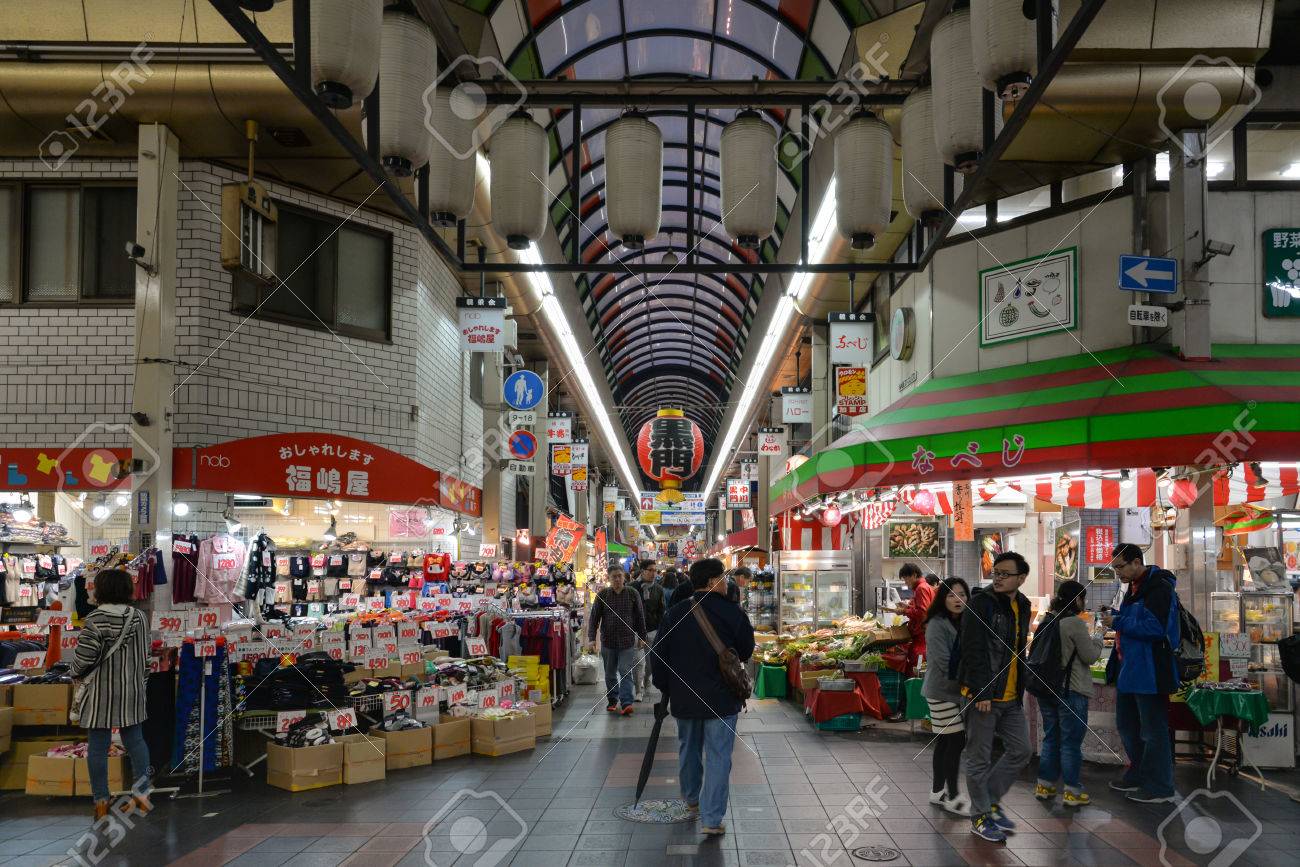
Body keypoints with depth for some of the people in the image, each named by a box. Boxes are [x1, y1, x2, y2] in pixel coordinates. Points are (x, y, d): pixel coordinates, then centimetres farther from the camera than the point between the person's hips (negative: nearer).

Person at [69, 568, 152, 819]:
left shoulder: (95, 620, -16)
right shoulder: (139, 618, 2)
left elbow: (84, 657, -17)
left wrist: (75, 674, 4)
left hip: (101, 693, -5)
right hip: (132, 691, 5)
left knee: (98, 746, 5)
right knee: (135, 740, 14)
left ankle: (101, 801, 11)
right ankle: (142, 793, 16)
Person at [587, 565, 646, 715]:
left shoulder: (633, 594, 0)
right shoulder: (602, 595, 0)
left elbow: (640, 617, 6)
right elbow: (594, 617, 0)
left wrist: (642, 637, 7)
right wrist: (592, 637, -6)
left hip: (628, 641, -2)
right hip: (608, 641, 2)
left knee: (625, 672, -8)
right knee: (610, 674, 13)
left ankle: (626, 703, -11)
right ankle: (612, 700, 27)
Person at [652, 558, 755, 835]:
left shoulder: (675, 613, -3)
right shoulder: (733, 613, -12)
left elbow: (659, 654, 0)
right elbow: (746, 652, 1)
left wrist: (664, 687, 12)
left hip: (683, 697, 4)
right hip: (721, 698, -4)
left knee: (688, 749, 23)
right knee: (718, 757, 1)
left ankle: (692, 800, 42)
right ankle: (711, 819, -2)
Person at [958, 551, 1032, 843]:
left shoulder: (1021, 606, 11)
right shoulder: (980, 603, -13)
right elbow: (973, 651, -19)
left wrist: (1020, 688, 17)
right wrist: (981, 693, -22)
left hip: (1011, 697, 8)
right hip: (983, 695, -7)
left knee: (1020, 751, 11)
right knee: (980, 758, 3)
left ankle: (990, 800, 27)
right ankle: (980, 817, 15)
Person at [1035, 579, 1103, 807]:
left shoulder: (1046, 622, 6)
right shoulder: (1075, 623, -16)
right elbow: (1090, 656, -11)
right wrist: (1097, 640, 7)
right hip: (1071, 691, -7)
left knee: (1051, 738, 16)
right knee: (1071, 742, 1)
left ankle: (1044, 785, 21)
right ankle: (1072, 792, 7)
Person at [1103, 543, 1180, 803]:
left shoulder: (1158, 587, -16)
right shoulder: (1133, 587, 14)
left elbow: (1154, 628, -24)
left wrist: (1117, 623, -18)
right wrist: (1115, 616, 5)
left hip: (1149, 672, -10)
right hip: (1130, 670, 10)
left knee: (1153, 730, -1)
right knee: (1126, 725, 18)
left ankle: (1159, 787, 8)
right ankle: (1138, 775, 32)